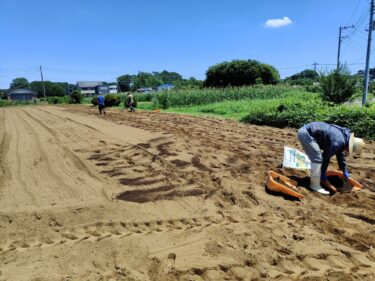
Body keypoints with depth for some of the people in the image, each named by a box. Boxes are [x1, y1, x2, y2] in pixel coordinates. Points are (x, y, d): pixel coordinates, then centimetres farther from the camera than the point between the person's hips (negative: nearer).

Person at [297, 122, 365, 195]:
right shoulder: (338, 142, -19)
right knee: (317, 159, -9)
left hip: (306, 131, 11)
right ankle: (315, 185, 0)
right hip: (306, 134, -11)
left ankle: (314, 178, 34)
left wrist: (345, 171, 33)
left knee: (317, 158, 20)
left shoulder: (344, 136, 13)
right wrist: (323, 174, 2)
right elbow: (326, 157, -11)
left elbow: (340, 155, 27)